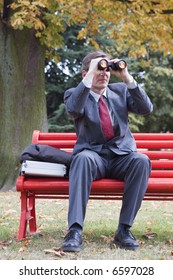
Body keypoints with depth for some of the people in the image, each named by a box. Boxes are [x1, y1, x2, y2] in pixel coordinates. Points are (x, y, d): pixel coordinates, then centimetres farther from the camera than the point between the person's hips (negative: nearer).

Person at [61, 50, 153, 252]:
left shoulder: (120, 90, 14)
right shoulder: (74, 94, 6)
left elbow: (146, 109, -2)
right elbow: (74, 109, -19)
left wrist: (127, 78, -10)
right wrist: (90, 78, -20)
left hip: (122, 157, 2)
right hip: (93, 155, -2)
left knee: (142, 160, -31)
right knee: (83, 158, -37)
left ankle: (124, 229, -27)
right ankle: (75, 231, -41)